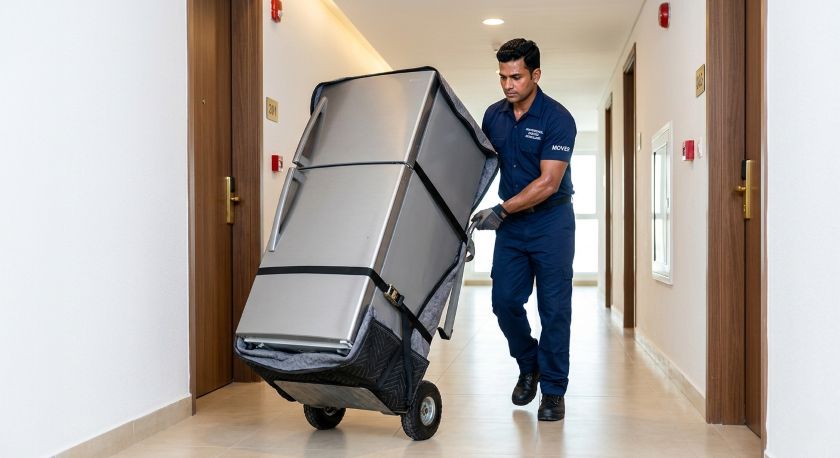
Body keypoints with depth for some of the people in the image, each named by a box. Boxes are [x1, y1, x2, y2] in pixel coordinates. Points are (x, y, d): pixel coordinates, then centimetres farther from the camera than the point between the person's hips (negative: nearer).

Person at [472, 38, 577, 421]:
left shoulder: (557, 118, -16)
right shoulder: (494, 115, 2)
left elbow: (548, 182, -22)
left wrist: (501, 211, -24)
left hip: (551, 221, -5)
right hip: (511, 222, 5)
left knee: (554, 308, -1)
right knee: (504, 301, 2)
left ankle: (553, 390, 11)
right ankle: (528, 365, 27)